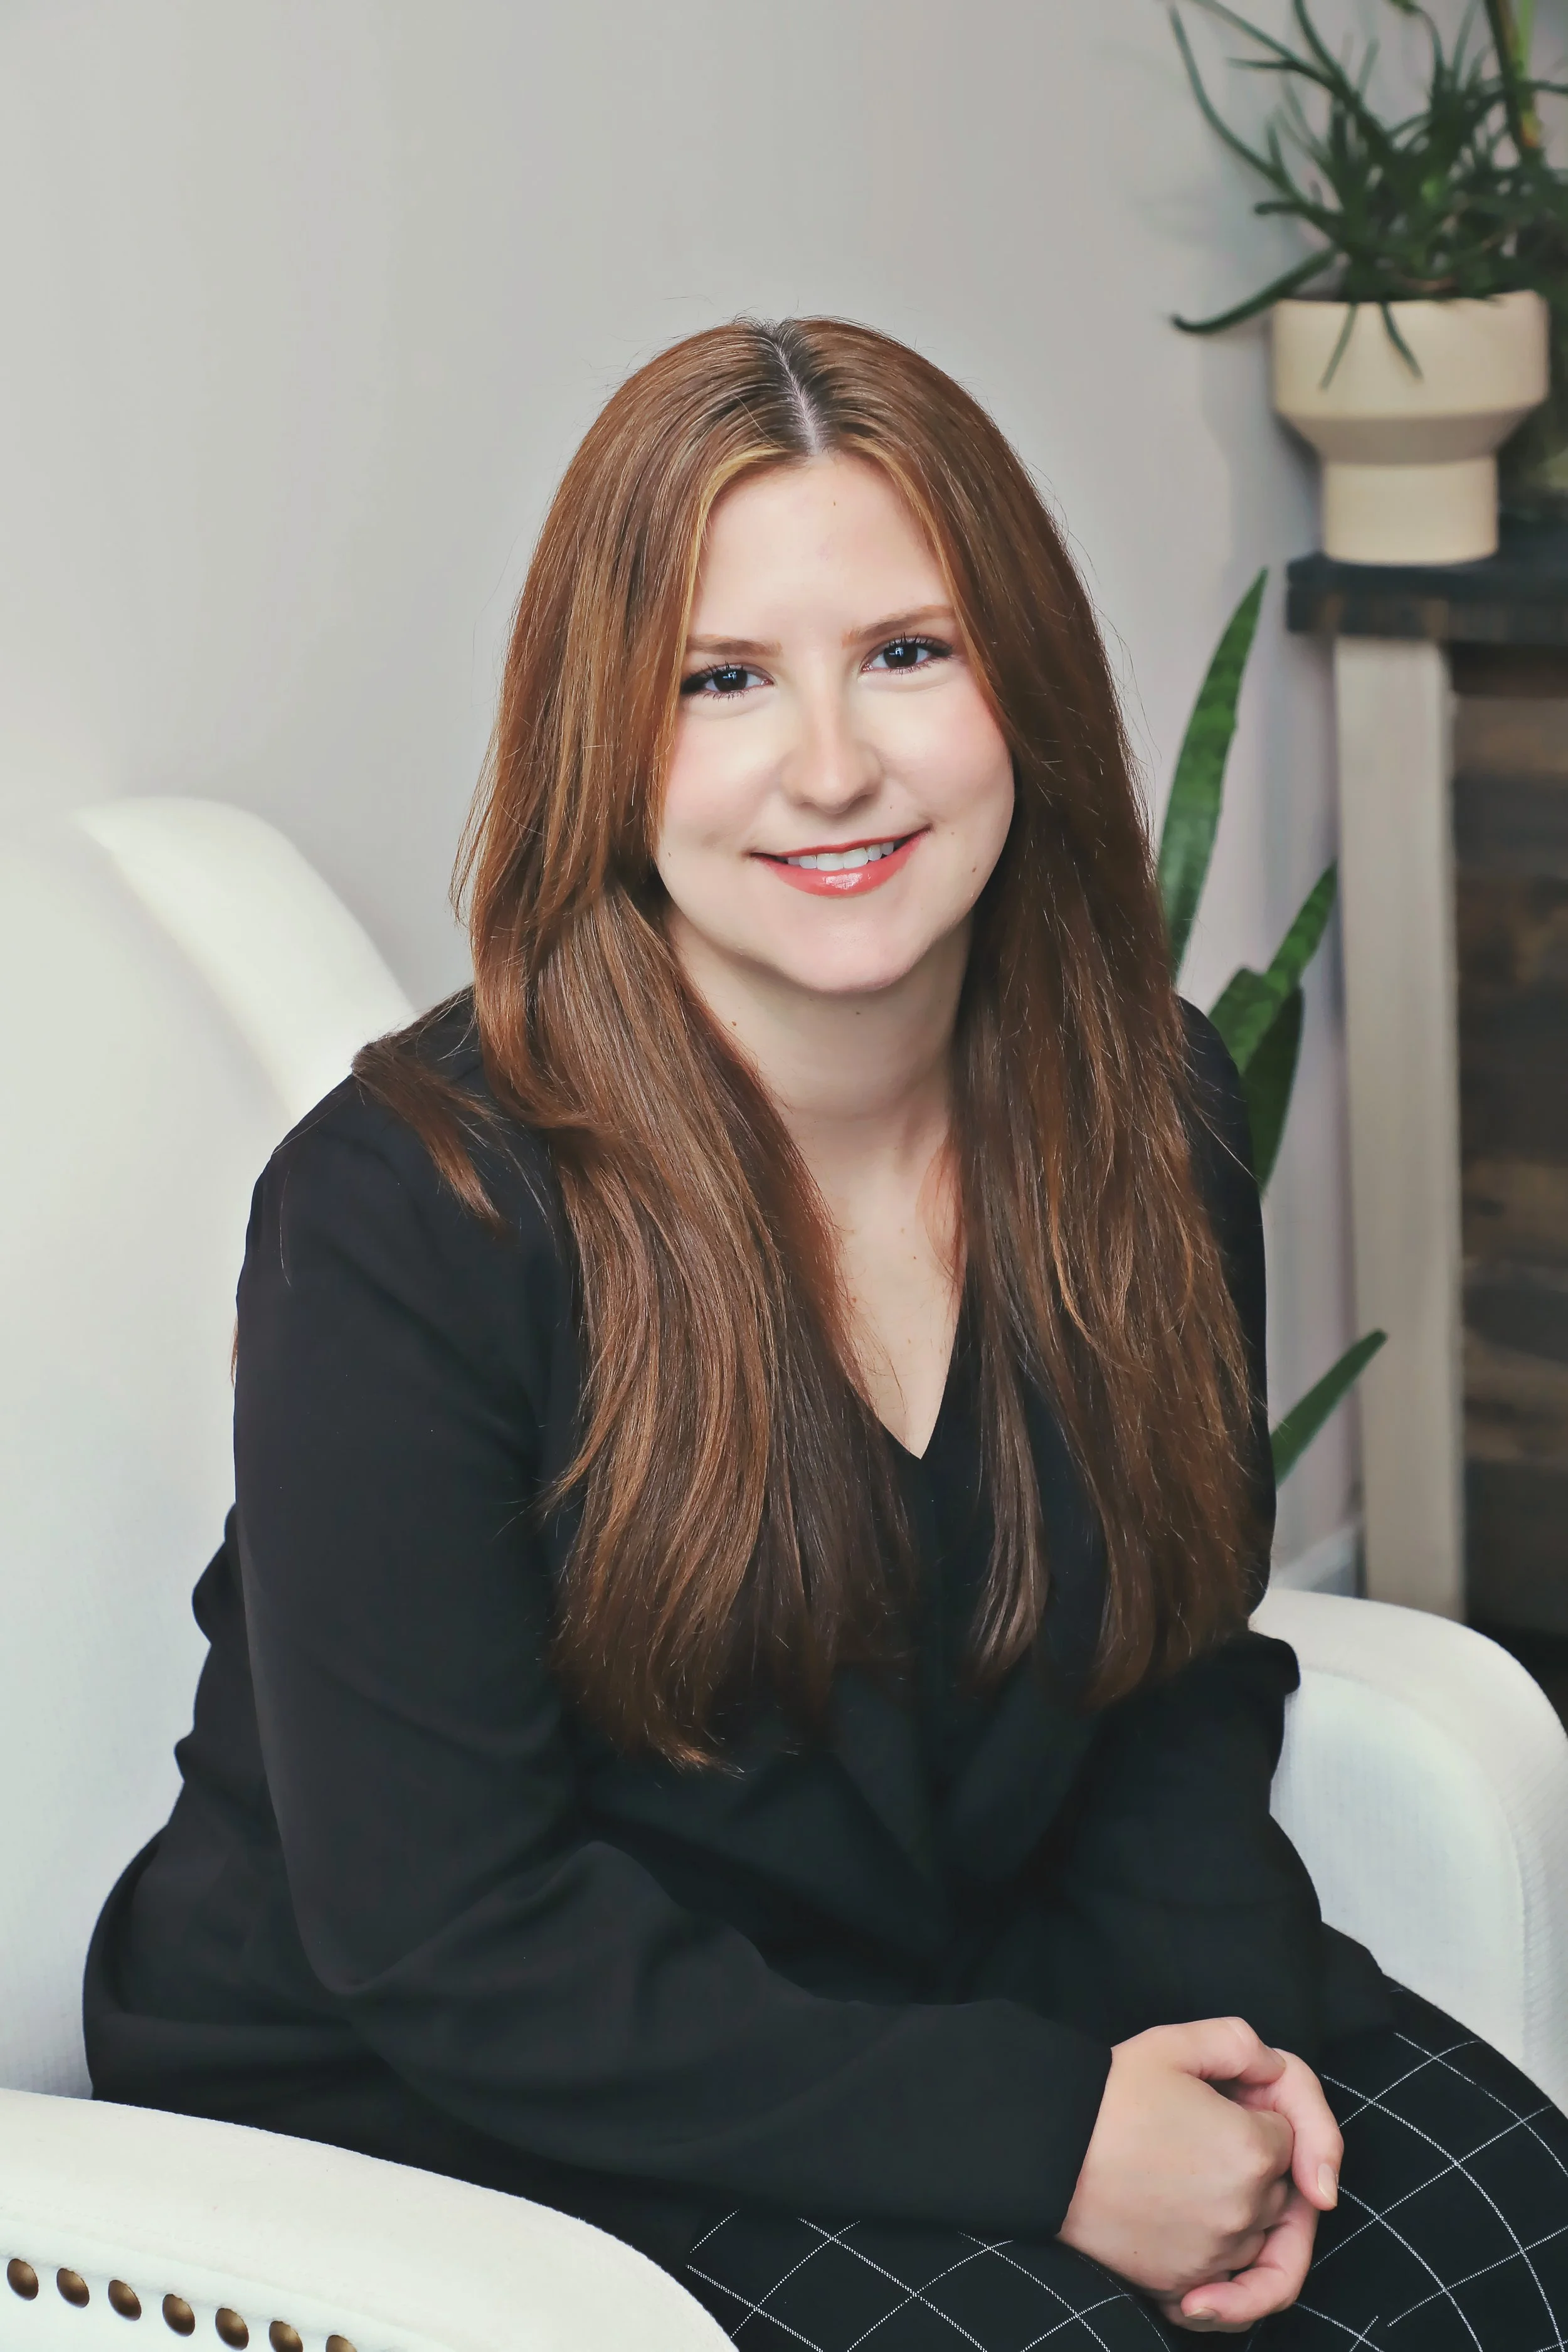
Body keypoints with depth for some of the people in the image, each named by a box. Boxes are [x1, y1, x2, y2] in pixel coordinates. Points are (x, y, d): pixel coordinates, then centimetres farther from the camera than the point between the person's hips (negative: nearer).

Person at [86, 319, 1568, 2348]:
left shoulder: (1144, 1118, -3)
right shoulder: (402, 1219, -22)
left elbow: (1175, 1682, 8)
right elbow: (449, 1943, -21)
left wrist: (1221, 2017, -12)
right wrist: (1046, 2129, -24)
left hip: (952, 1985, 6)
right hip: (439, 2108, -5)